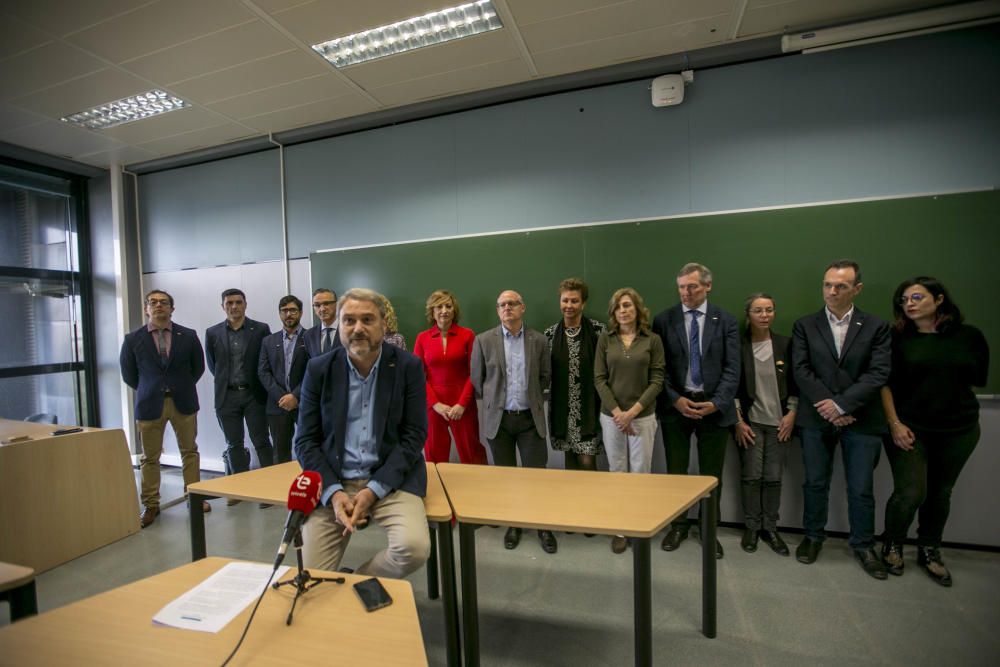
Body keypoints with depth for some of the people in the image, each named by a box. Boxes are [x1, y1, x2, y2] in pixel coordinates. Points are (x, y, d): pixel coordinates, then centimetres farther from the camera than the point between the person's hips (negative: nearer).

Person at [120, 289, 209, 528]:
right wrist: (149, 391, 11)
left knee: (189, 451, 10)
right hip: (149, 403, 0)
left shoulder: (188, 336, -1)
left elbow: (198, 367, 10)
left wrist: (182, 387, 11)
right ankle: (150, 505, 20)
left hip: (183, 401, 1)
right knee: (149, 457, 8)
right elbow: (128, 374, 9)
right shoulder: (133, 339, -2)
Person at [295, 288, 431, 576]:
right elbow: (306, 441, 1)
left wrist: (373, 490, -15)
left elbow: (414, 435, -6)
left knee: (414, 547, -24)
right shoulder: (319, 369, 0)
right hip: (332, 483, 2)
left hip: (390, 479, -1)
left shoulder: (408, 366, -5)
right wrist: (333, 493, -13)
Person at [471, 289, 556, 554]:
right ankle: (513, 524, 30)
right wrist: (492, 401, 10)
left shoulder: (539, 340, 0)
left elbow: (545, 375, 11)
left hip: (530, 418, 0)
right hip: (498, 418, 0)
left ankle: (543, 527, 24)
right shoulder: (484, 340, -2)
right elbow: (477, 379, 5)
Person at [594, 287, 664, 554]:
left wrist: (633, 411, -13)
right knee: (617, 472, 8)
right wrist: (617, 412, -10)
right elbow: (599, 379, -2)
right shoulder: (605, 339, 1)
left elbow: (657, 380, -4)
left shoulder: (652, 340, -1)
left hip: (643, 415, -1)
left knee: (641, 472, 5)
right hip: (611, 415, 1)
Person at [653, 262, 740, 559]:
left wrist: (717, 402, -14)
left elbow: (732, 369, -3)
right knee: (676, 471, 10)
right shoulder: (663, 320, -1)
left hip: (714, 406, 0)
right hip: (675, 405, 0)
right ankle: (678, 525, 28)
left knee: (712, 474, 11)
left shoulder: (726, 321, 1)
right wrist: (675, 399, -12)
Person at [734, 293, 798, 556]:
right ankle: (751, 527, 16)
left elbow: (795, 382, 8)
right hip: (750, 420, -2)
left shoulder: (785, 344, 3)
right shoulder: (738, 345, -4)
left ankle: (770, 528, 20)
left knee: (773, 477, 5)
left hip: (778, 421, 2)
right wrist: (738, 421, -6)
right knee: (751, 476, 0)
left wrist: (791, 413, -2)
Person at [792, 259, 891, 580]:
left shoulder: (876, 327, 2)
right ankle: (813, 536, 29)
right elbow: (801, 370, -4)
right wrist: (827, 406, -13)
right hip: (817, 418, 0)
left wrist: (842, 404, -15)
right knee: (815, 483, 11)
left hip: (861, 420, 0)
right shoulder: (805, 326, 3)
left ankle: (863, 545, 29)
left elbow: (878, 373, -7)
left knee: (861, 489, 9)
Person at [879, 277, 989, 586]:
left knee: (940, 493, 13)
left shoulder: (969, 336, 0)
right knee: (910, 493, -4)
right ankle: (892, 546, 21)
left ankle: (929, 551, 32)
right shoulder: (897, 338, -6)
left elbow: (978, 378, 10)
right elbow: (884, 384, -7)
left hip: (958, 430, 3)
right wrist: (895, 424, -11)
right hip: (909, 428, -2)